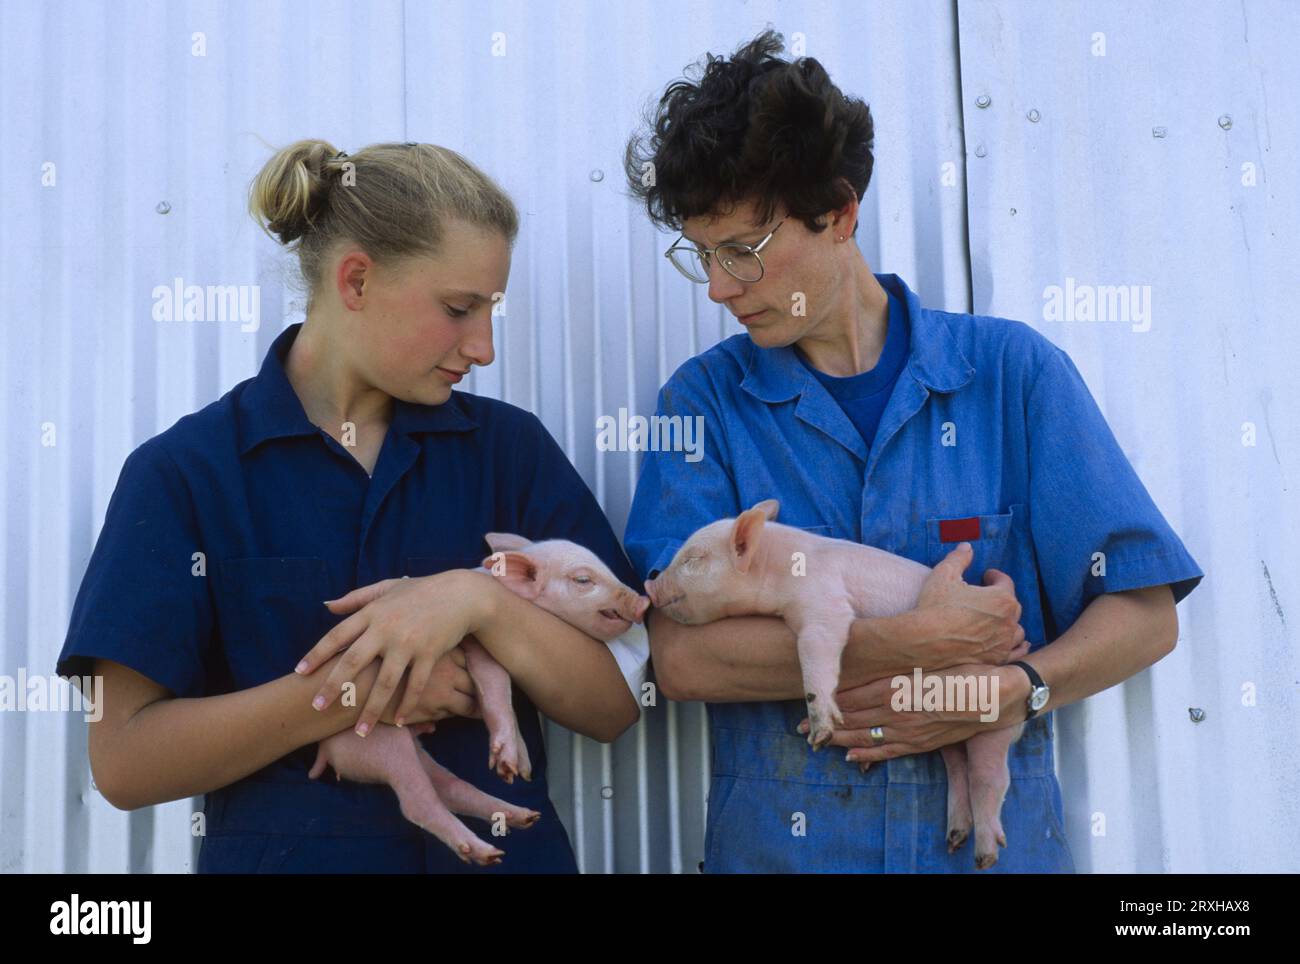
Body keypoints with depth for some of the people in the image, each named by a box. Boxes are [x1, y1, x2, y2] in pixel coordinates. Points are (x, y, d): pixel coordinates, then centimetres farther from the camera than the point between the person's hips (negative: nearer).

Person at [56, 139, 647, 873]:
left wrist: (481, 601, -22)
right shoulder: (185, 471, -8)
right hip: (284, 852, -2)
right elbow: (125, 763, -13)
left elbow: (613, 707, -6)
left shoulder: (511, 447, -3)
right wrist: (354, 691, -22)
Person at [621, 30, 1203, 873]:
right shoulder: (704, 400, -4)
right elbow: (681, 655, -14)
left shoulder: (1012, 370, -3)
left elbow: (1144, 613, -2)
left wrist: (1007, 689, -18)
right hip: (780, 843, 0)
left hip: (999, 836, 1)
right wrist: (917, 646, -17)